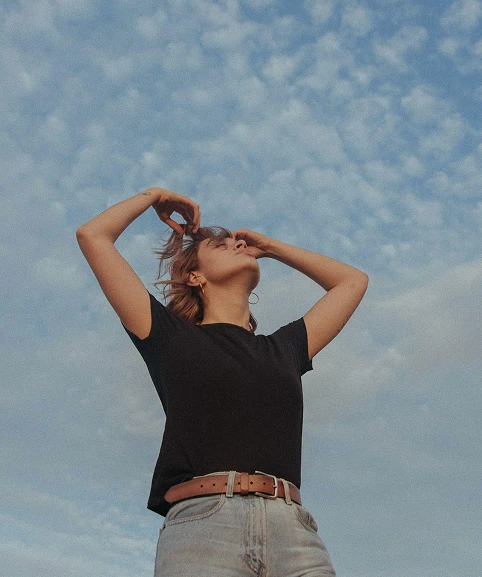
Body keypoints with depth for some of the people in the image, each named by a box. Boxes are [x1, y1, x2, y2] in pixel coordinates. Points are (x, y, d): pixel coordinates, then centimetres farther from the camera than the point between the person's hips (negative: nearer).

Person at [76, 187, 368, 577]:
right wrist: (153, 197, 33)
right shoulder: (172, 337, 17)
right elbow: (92, 235, 18)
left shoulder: (284, 348, 25)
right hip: (202, 520, -3)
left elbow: (353, 281, 39)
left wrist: (271, 247, 40)